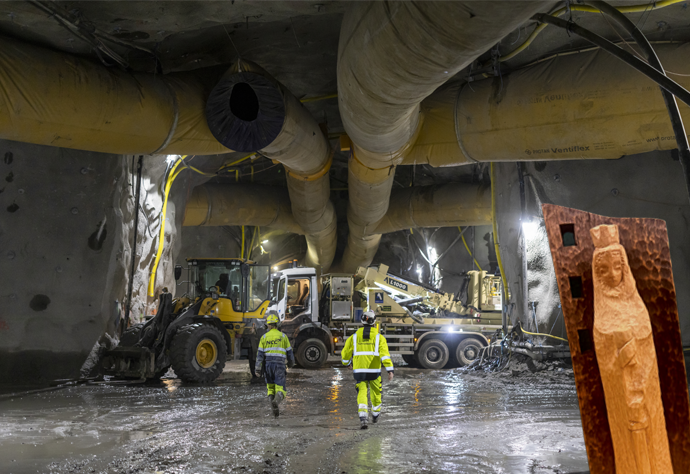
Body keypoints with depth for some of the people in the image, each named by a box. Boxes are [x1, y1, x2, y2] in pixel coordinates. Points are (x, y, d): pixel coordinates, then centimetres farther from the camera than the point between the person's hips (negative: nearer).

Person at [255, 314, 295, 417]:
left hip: (268, 365, 2)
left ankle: (275, 409, 7)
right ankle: (275, 402, -36)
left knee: (271, 388, 18)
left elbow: (260, 353, -2)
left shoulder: (264, 337, 5)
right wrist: (291, 362, 25)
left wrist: (257, 367, -4)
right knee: (280, 391, -3)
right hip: (279, 365, -2)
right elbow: (289, 352, 7)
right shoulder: (283, 336, 4)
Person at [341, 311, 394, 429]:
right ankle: (375, 415, 38)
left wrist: (346, 363, 30)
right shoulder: (379, 337, 0)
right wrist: (390, 370, -15)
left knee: (362, 393, 2)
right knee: (376, 392, 20)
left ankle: (363, 417, -20)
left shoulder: (354, 336, 5)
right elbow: (384, 354, -12)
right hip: (374, 371, 0)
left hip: (359, 371, 0)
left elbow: (346, 352, 9)